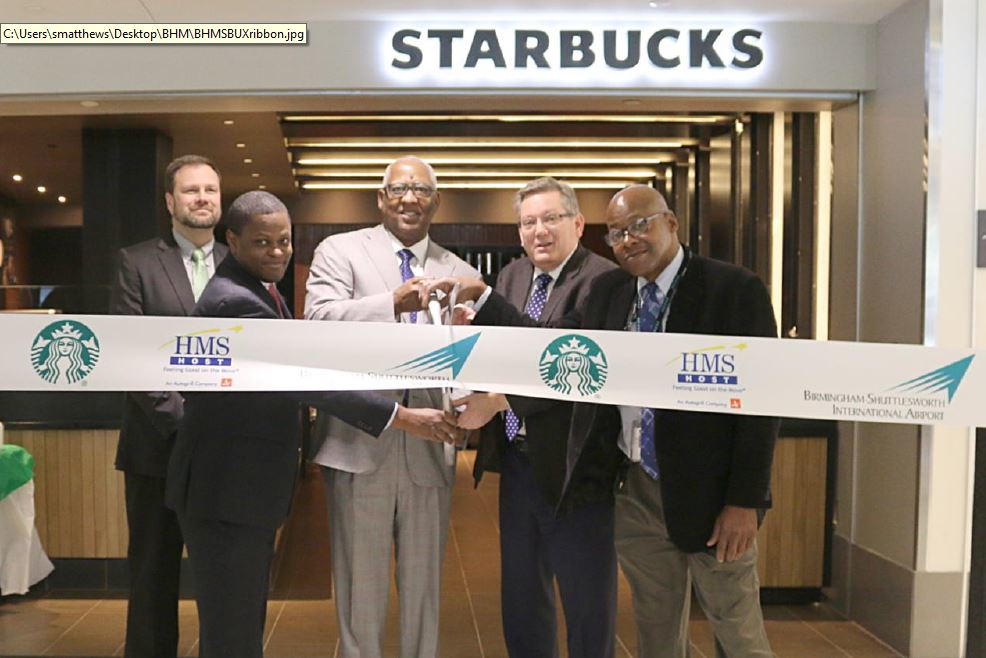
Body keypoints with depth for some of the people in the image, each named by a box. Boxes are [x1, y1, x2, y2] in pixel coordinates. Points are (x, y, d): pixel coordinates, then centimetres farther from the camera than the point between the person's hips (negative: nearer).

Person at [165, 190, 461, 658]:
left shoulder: (255, 286, 11)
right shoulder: (232, 300, -22)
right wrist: (401, 417, -28)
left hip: (246, 484, 10)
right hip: (224, 489, -10)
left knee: (244, 619, 18)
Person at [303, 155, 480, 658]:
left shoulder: (459, 272, 11)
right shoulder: (340, 251, 3)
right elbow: (318, 319, -14)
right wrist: (394, 302, -28)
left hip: (428, 449, 3)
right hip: (360, 444, -2)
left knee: (424, 585, 13)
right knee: (361, 585, 7)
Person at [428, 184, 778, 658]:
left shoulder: (735, 290, -9)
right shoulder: (608, 291, 7)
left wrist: (746, 502, -14)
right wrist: (479, 297, 0)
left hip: (709, 493, -4)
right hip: (637, 492, 4)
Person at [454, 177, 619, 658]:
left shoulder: (602, 281, -14)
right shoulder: (512, 276, 9)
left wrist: (505, 396, -28)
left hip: (572, 467, -7)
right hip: (517, 460, 7)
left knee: (587, 607, 9)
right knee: (521, 600, 21)